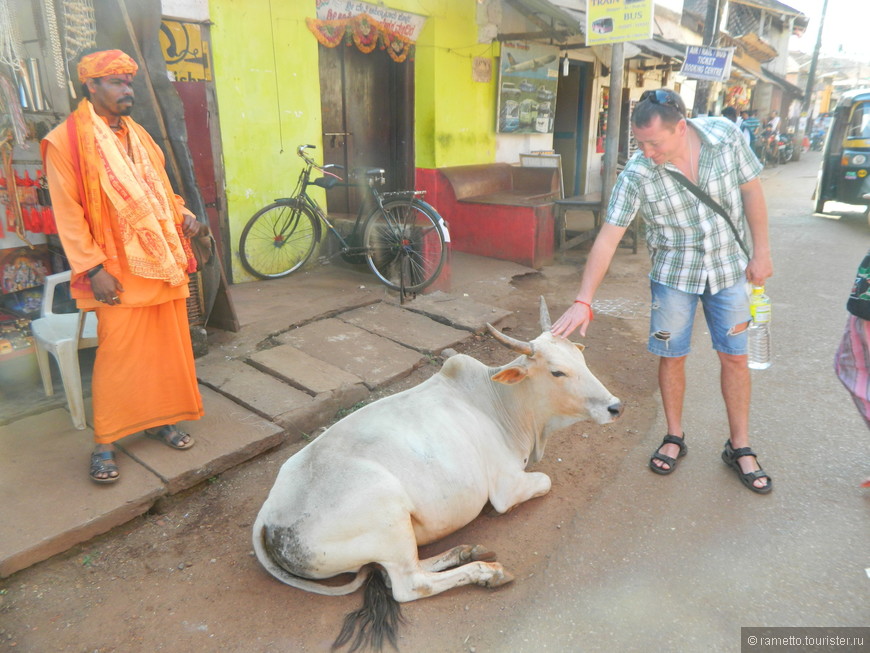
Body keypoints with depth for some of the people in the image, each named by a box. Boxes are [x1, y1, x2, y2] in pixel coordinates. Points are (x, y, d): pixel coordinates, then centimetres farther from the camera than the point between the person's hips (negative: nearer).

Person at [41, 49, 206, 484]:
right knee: (116, 355, -2)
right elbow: (68, 214, -10)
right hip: (120, 271, -6)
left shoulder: (137, 135, 14)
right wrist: (93, 269, -15)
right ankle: (105, 442, 12)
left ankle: (159, 419, 26)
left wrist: (184, 218, 3)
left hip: (163, 262, 6)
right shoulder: (66, 141, -6)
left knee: (167, 349, 9)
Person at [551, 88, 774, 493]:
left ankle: (739, 448, 23)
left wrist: (761, 253, -2)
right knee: (672, 356, 6)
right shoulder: (637, 175, -20)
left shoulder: (725, 136, -14)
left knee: (734, 356, 7)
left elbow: (751, 190, -1)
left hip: (728, 267, 2)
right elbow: (608, 238, -22)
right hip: (673, 274, -1)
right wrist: (583, 302, -28)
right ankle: (674, 438, 27)